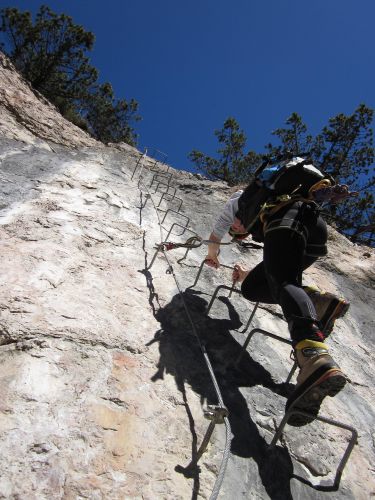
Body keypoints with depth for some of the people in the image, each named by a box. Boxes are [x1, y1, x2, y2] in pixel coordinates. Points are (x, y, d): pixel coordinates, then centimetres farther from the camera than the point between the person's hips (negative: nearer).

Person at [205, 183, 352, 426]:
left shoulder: (239, 198, 34)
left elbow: (215, 236, 39)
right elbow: (279, 263, 50)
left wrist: (212, 255, 60)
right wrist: (249, 274, 63)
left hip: (289, 218, -6)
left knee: (282, 282, -29)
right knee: (252, 287, 10)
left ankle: (315, 358, -58)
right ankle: (322, 302, -7)